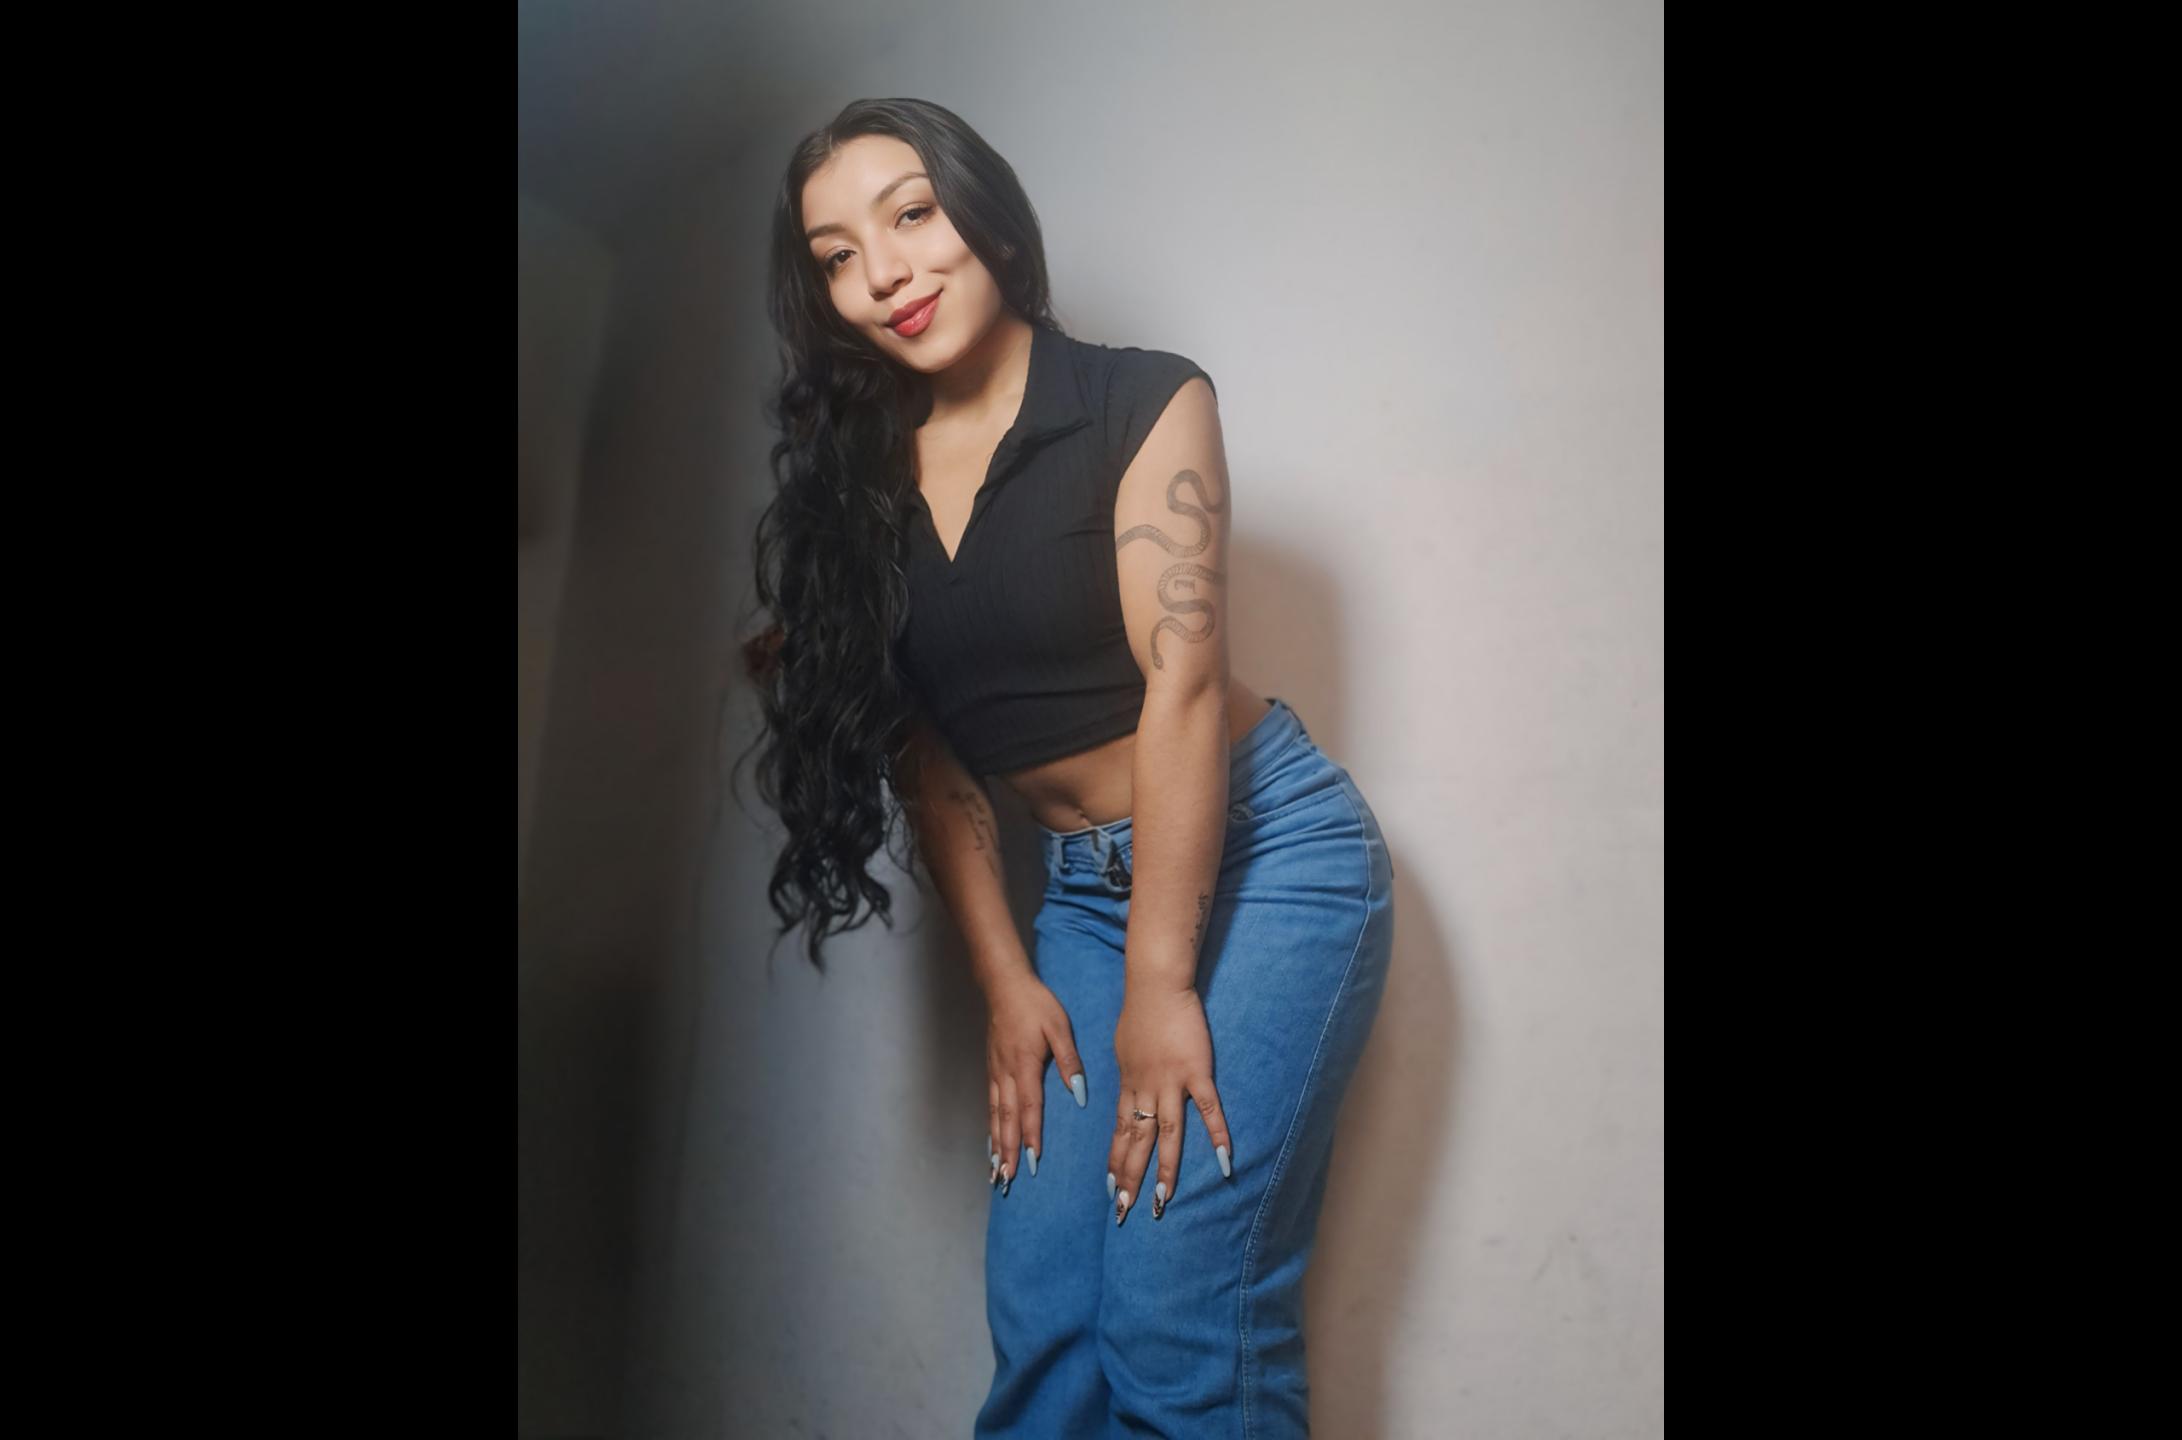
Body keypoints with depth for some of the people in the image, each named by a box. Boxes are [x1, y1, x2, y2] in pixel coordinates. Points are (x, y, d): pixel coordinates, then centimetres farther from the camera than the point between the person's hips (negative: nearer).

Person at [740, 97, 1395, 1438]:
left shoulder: (1144, 400, -7)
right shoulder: (859, 485, 7)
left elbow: (1181, 683, -15)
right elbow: (929, 759, 7)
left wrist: (1161, 983, -17)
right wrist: (1009, 981, 2)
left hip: (1263, 849, -4)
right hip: (1083, 885, 5)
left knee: (1178, 1315, -9)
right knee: (1043, 1316, 1)